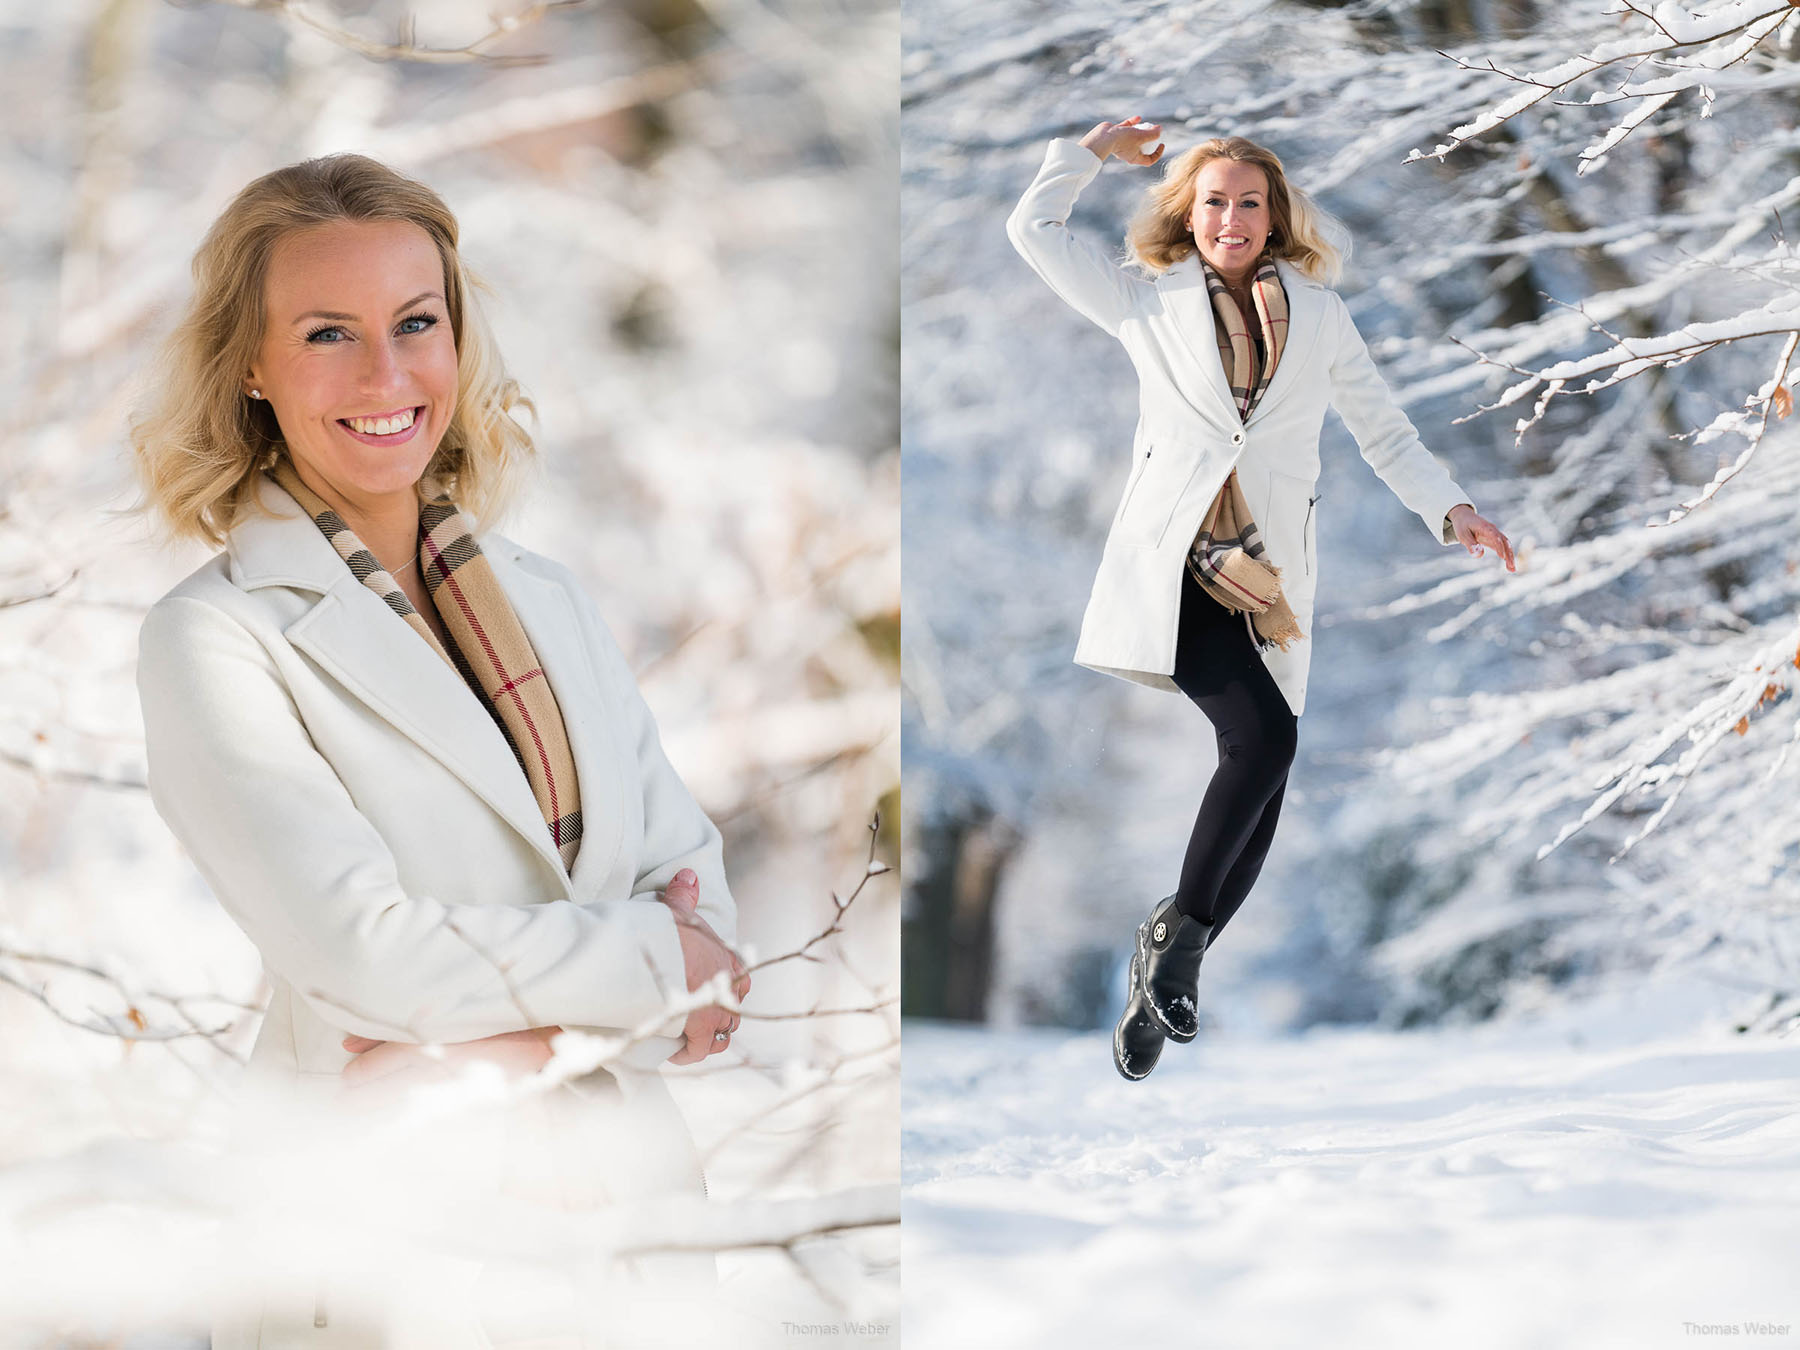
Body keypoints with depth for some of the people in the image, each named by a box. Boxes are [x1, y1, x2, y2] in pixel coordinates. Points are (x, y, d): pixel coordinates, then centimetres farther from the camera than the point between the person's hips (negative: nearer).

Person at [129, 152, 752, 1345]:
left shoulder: (548, 596, 9)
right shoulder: (214, 638, -10)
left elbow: (693, 874, 5)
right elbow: (362, 950, -18)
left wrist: (526, 1041, -13)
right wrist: (656, 964, -11)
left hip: (627, 1187, 5)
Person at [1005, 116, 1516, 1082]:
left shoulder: (1318, 313, 17)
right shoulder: (1150, 302, 13)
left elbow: (1383, 431, 19)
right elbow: (1034, 228, 15)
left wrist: (1448, 510, 6)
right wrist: (1094, 149, 21)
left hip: (1269, 576, 3)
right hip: (1171, 558, -3)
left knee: (1261, 784, -5)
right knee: (1264, 735, -25)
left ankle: (1161, 975, 9)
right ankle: (1179, 927, -10)